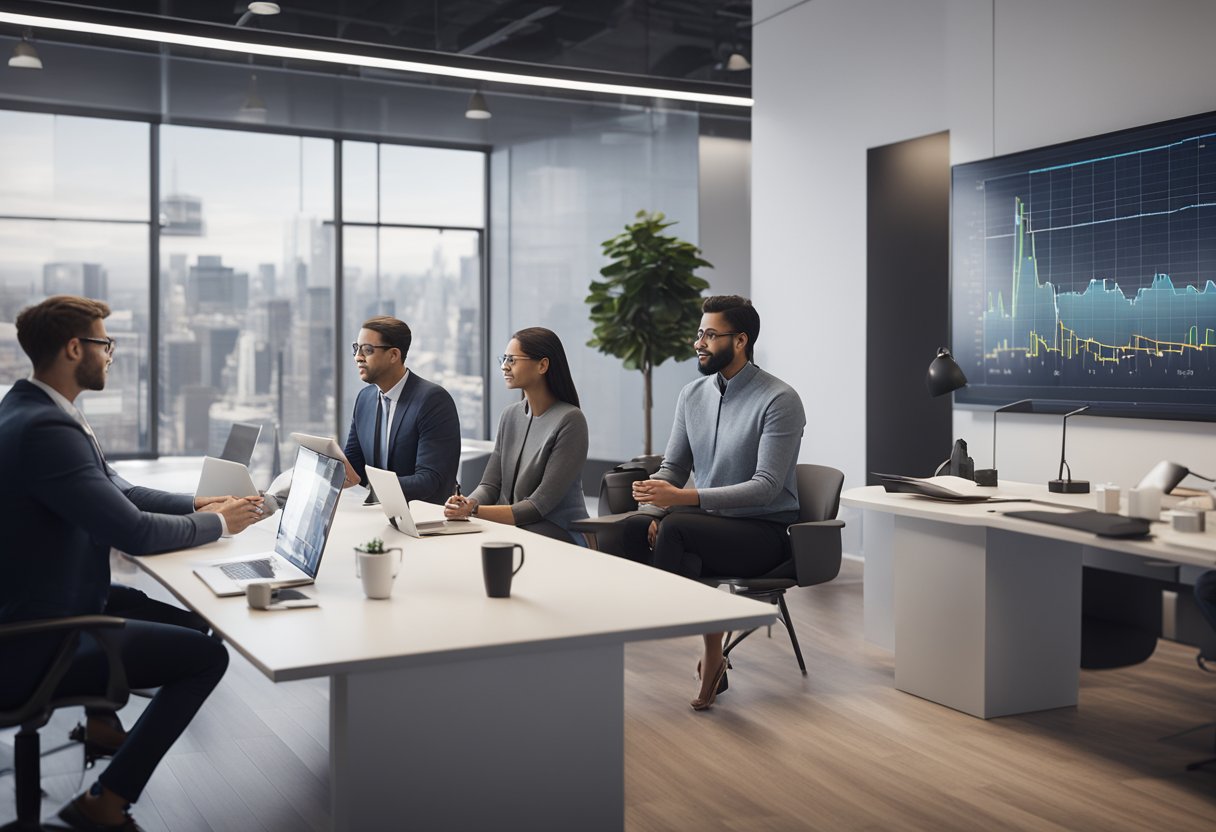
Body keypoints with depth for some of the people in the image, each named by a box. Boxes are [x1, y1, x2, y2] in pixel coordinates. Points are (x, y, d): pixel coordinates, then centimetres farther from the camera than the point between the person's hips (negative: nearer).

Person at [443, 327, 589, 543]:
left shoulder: (569, 420, -13)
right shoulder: (510, 415, 10)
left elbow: (540, 506, -16)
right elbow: (490, 485, 6)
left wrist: (474, 511, -23)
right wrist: (469, 504, -18)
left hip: (559, 534, -6)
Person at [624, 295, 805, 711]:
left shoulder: (779, 400, -13)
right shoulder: (693, 394, 8)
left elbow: (766, 487, -19)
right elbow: (672, 466, 11)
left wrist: (683, 497, -28)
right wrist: (653, 508, -12)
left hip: (763, 532, -6)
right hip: (705, 523, 7)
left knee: (675, 527, -33)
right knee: (631, 528, -22)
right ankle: (711, 651, -18)